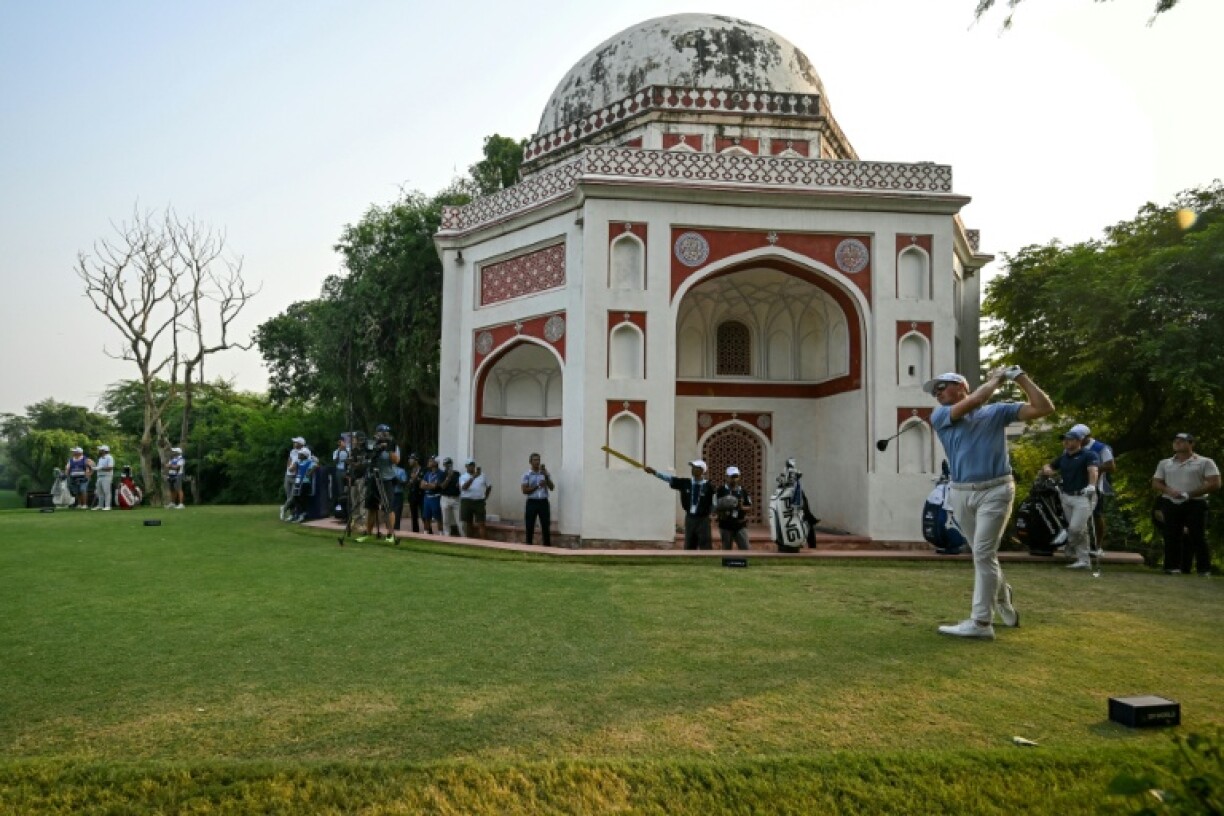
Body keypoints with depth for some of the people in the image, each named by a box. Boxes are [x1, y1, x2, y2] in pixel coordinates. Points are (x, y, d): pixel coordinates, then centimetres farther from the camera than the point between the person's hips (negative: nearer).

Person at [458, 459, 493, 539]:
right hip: (467, 502, -1)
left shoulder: (482, 476, 8)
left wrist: (485, 497, 10)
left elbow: (489, 486, 20)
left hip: (479, 502, 1)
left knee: (481, 524, -4)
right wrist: (473, 477, -31)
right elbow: (464, 487, -21)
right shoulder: (463, 477, -1)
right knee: (468, 524, 6)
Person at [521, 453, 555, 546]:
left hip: (544, 502, 2)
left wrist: (546, 476, -12)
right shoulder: (527, 475, 2)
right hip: (532, 502, -2)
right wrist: (537, 486, -14)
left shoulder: (545, 473, 9)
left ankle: (547, 545, 4)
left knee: (546, 526, 0)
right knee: (530, 527, 2)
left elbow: (552, 488, 0)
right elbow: (524, 490, -7)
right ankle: (529, 546, 9)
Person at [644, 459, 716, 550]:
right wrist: (654, 472, -12)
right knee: (689, 547, 12)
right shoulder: (685, 483, 1)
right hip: (689, 518, 4)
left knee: (705, 548, -1)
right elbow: (669, 478, -5)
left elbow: (714, 505, -4)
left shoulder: (708, 486, -9)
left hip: (703, 520, -4)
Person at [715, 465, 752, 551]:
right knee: (726, 549, 7)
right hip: (725, 525, -2)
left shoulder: (743, 491, 7)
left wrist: (742, 507, -11)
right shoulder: (721, 490, -2)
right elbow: (716, 506, -3)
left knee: (745, 549, -1)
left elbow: (749, 506, 9)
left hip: (740, 525, 2)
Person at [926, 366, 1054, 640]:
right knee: (982, 555, 15)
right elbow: (972, 402, -10)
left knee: (983, 554, -10)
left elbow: (1044, 408, 2)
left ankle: (981, 622, -7)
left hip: (995, 491, -3)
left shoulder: (997, 411, 7)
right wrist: (995, 379, 2)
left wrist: (1021, 378, -3)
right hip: (961, 494, 3)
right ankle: (1003, 600, 40)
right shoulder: (939, 416, 6)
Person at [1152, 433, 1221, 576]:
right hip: (1171, 504, 3)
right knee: (1172, 537, 2)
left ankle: (1204, 569, 1)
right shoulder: (1164, 463, 15)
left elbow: (1215, 484, -6)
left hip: (1195, 504, -3)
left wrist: (1189, 494, -14)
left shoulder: (1205, 462, 2)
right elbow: (1155, 484, 14)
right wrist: (1169, 491, -9)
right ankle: (1173, 567, 5)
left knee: (1197, 537, -5)